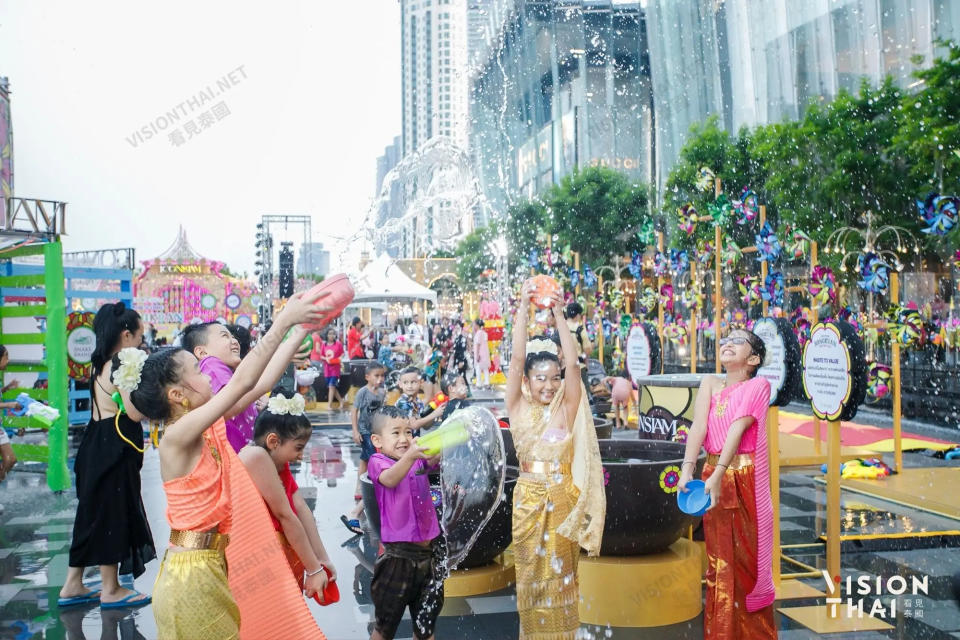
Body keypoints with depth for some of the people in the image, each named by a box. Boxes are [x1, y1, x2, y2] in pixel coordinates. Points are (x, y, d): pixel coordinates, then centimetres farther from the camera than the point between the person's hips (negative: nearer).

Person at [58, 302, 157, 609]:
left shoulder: (100, 364, 12)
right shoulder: (121, 365, -17)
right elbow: (136, 412, -21)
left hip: (98, 442, 9)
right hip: (114, 447, -9)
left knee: (94, 512, 15)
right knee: (113, 513, 0)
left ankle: (73, 585, 22)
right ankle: (110, 590, 11)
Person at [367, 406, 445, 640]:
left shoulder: (419, 458, 5)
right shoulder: (378, 462, -9)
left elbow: (435, 458, -16)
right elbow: (390, 479, -31)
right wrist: (409, 456, -51)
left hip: (429, 552, 4)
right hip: (398, 556, -4)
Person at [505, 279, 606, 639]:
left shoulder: (566, 409, -1)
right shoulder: (519, 408, -2)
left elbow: (573, 362, -11)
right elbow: (517, 358, -10)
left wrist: (559, 315, -13)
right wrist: (523, 309, -14)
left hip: (563, 501, 0)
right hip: (529, 501, 0)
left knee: (561, 573, 9)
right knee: (531, 573, 9)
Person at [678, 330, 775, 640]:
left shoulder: (759, 385, -3)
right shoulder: (709, 383, 8)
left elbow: (738, 429, -16)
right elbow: (699, 426, -7)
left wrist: (718, 474, -27)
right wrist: (687, 470, -20)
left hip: (746, 477, -3)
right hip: (713, 474, 3)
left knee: (748, 556, 4)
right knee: (719, 559, 9)